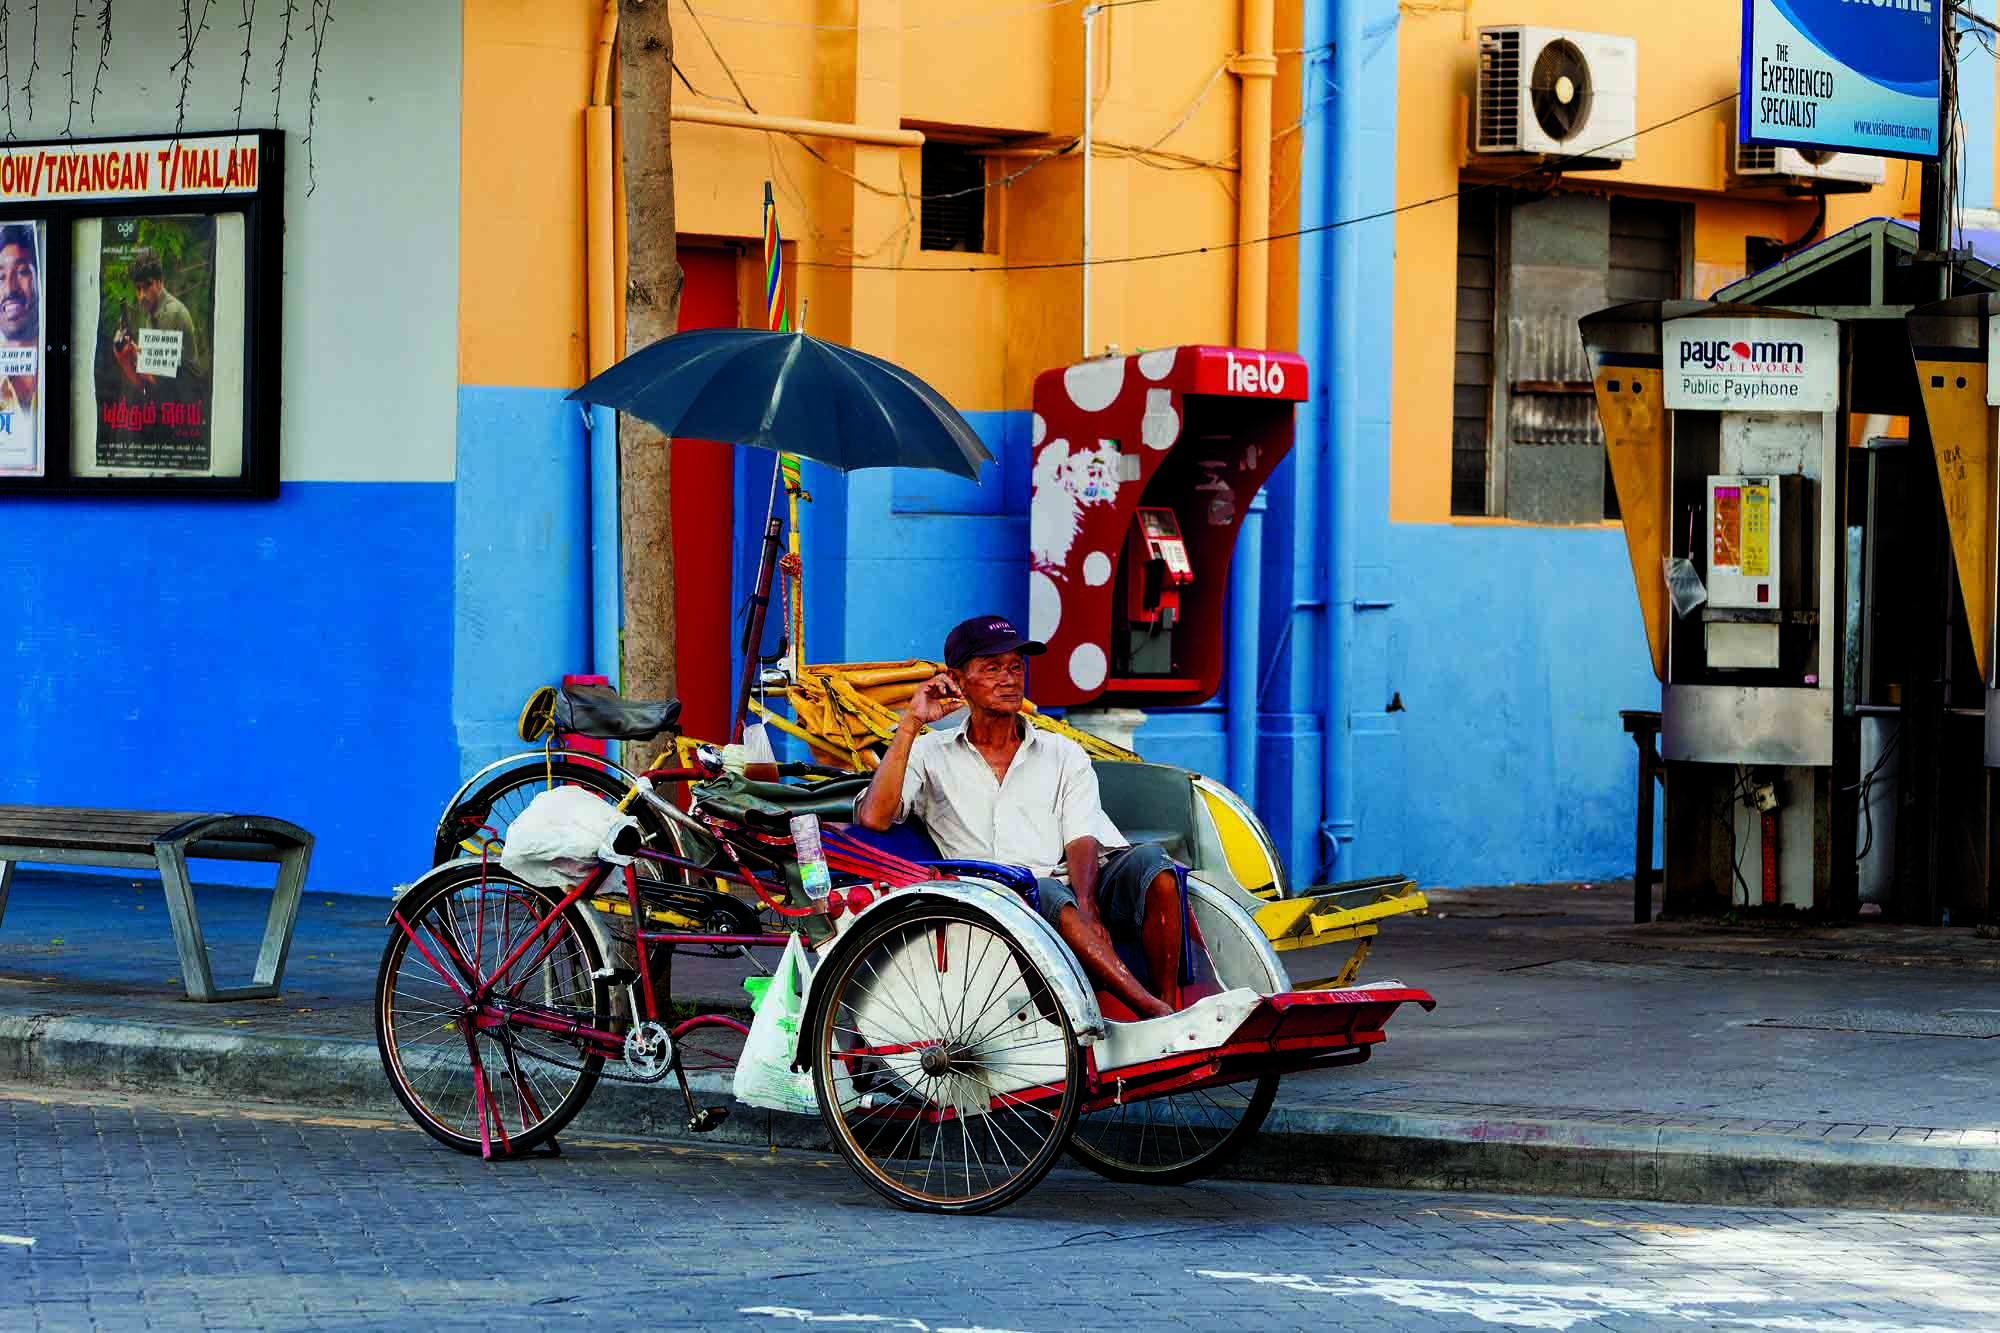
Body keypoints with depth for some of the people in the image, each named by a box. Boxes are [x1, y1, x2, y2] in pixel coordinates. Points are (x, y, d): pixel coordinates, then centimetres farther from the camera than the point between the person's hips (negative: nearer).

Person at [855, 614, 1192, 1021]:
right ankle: (1157, 1015, -50)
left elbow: (1082, 842, 6)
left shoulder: (1064, 755, 22)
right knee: (1040, 890, -38)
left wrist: (1087, 906, -16)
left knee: (1148, 860, -26)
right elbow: (873, 818, 0)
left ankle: (1169, 1006, -37)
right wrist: (910, 725, -1)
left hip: (1075, 896, 3)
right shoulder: (930, 756, 18)